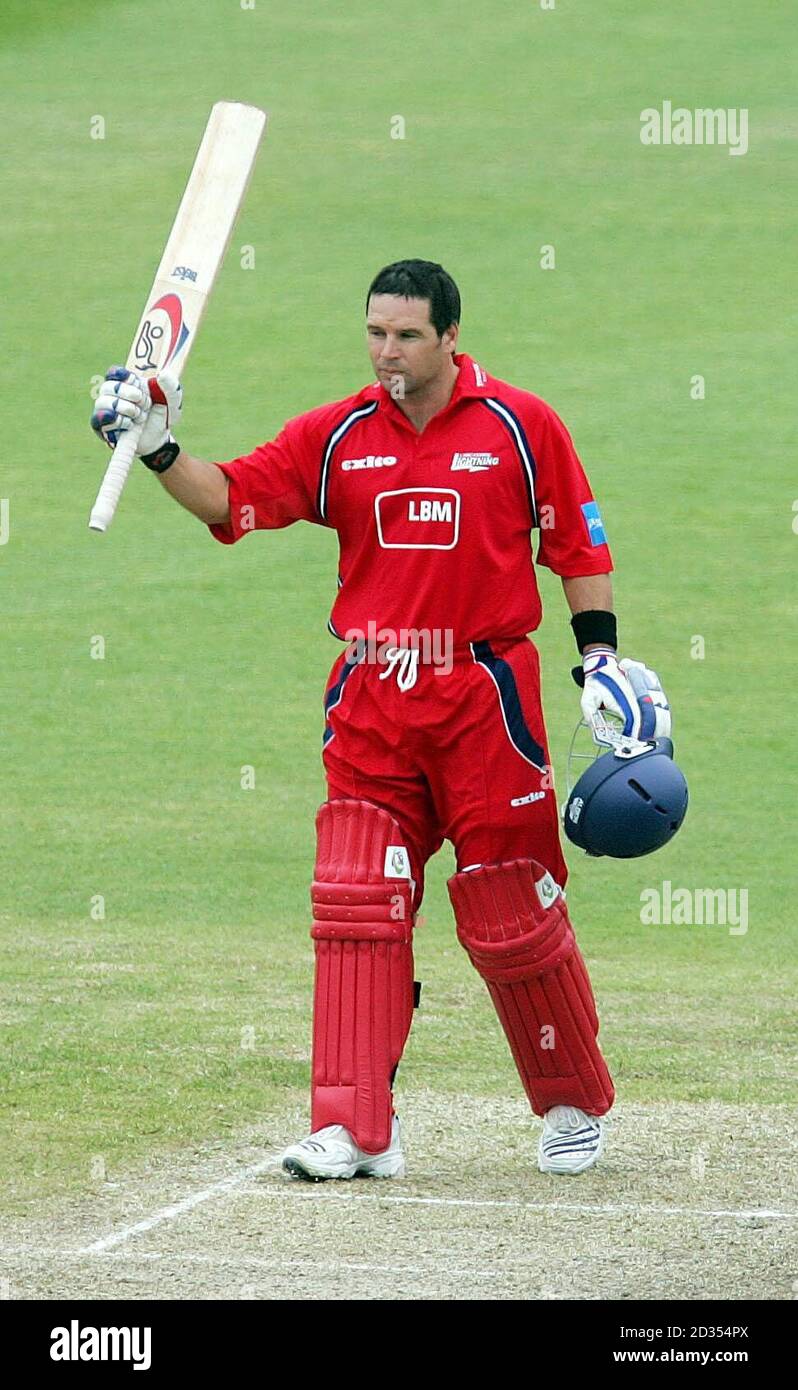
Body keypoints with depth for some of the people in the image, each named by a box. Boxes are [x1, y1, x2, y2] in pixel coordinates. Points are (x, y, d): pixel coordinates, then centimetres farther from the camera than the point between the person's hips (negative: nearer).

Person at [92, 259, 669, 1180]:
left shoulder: (520, 425, 0)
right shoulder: (338, 436, 6)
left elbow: (577, 546, 5)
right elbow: (231, 498, -2)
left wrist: (601, 660, -2)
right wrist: (159, 449, -18)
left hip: (485, 697, -3)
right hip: (370, 705, 3)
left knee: (511, 915, 2)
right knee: (356, 907, -6)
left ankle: (575, 1104, 22)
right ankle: (354, 1131, -5)